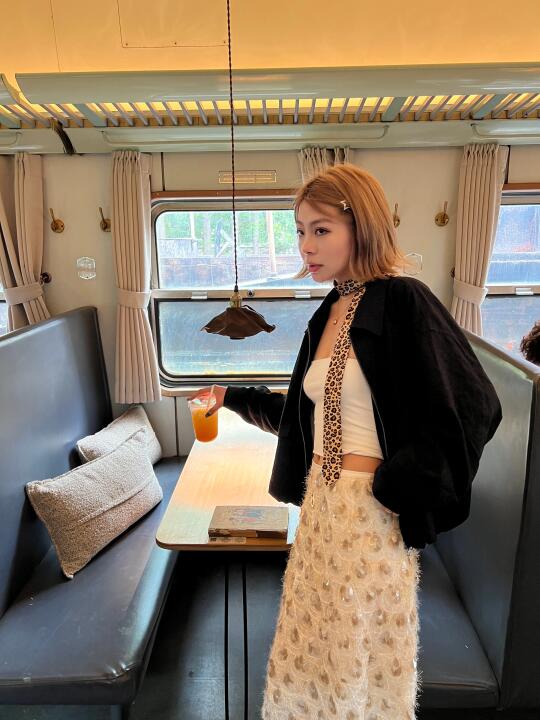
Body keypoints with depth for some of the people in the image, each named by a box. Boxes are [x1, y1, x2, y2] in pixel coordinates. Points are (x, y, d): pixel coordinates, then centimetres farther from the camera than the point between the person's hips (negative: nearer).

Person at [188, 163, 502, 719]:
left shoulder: (402, 301, -14)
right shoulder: (326, 314, 9)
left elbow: (470, 407, -16)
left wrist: (390, 487, -15)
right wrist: (234, 397, 19)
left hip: (372, 513, -7)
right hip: (320, 504, 7)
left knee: (367, 659, 14)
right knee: (313, 649, 21)